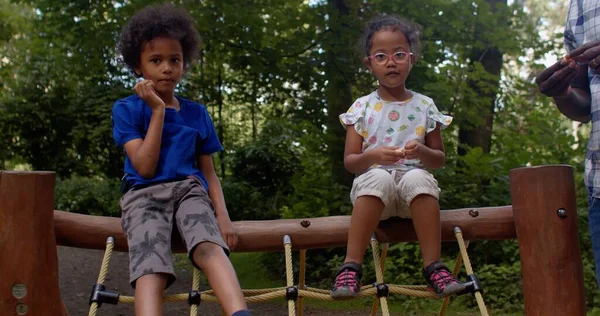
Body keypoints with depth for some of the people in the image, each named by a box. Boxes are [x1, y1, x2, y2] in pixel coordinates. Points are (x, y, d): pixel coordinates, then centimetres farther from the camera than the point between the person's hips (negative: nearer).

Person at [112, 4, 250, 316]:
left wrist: (222, 214, -2)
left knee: (210, 247, -33)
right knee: (151, 270, -31)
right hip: (144, 194, -2)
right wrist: (158, 111, -5)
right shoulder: (126, 109, 6)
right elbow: (145, 168, -5)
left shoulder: (197, 113, 15)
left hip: (189, 189, 2)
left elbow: (209, 172, 16)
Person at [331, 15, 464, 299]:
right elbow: (350, 162, 3)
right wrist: (373, 156, -19)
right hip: (373, 185, -1)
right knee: (379, 178, -36)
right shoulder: (362, 108, 5)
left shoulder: (425, 106, 9)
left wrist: (422, 152, -12)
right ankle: (352, 266, -33)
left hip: (413, 190, 1)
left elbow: (439, 159, 12)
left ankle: (433, 266, -28)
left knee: (418, 178, -34)